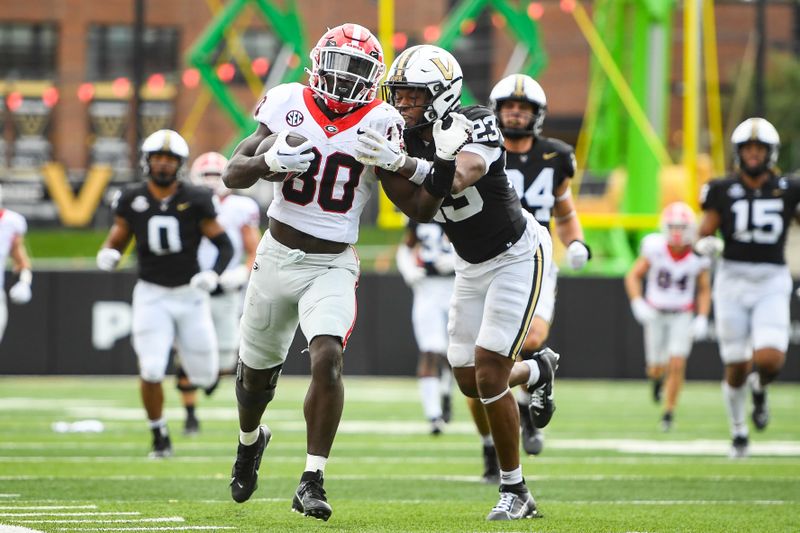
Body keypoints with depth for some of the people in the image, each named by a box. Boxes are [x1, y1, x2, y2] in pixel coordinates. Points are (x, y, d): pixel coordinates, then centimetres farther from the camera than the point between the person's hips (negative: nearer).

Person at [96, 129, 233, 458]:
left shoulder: (195, 200, -6)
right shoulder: (132, 200, -1)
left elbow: (224, 245, -2)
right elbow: (117, 239, 7)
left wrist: (213, 274, -20)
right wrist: (107, 255, -16)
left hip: (190, 294, 0)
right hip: (151, 295, 0)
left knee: (204, 376, 4)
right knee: (151, 371, -14)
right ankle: (160, 438, 6)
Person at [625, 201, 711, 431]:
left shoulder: (698, 257, -15)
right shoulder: (655, 249, -19)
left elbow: (704, 291, 0)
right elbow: (633, 276, -8)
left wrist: (702, 319, -12)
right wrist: (638, 304, -22)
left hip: (682, 317, 0)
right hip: (656, 315, 0)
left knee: (677, 366, -12)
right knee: (656, 369, 7)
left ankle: (669, 412, 5)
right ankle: (657, 377, 46)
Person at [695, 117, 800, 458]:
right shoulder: (722, 191, 1)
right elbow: (704, 235, 4)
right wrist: (705, 244, -20)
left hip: (772, 283, 0)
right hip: (732, 279, 0)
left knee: (769, 358, -19)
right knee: (736, 367, 3)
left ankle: (760, 389, 18)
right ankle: (738, 430, 28)